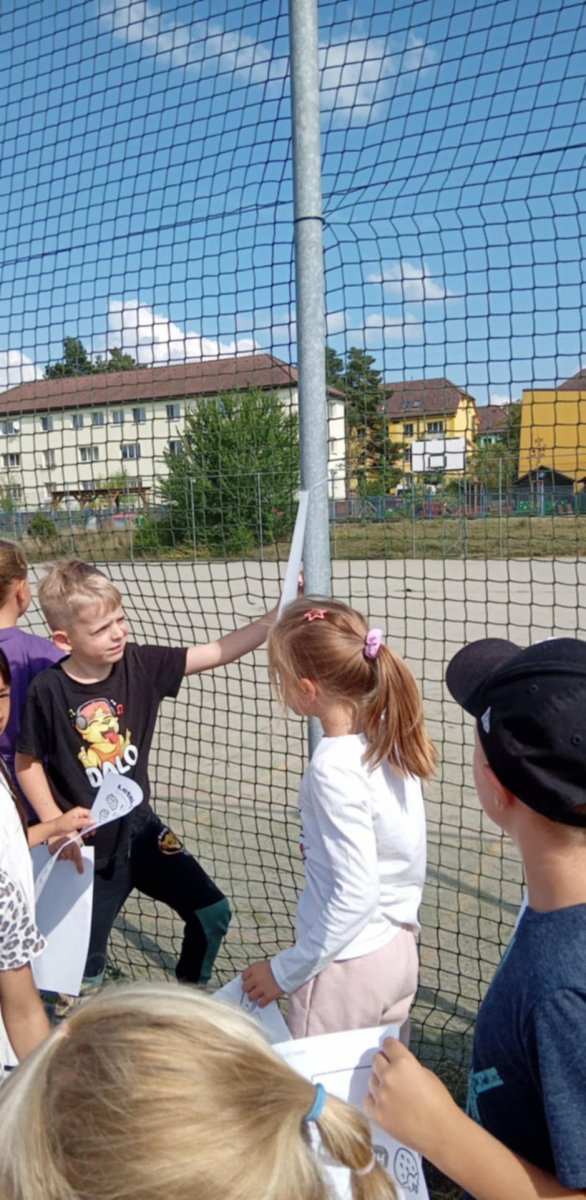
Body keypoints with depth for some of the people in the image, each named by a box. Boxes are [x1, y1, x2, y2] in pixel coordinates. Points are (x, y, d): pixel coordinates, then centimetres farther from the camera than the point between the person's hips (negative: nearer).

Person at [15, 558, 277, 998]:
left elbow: (218, 652, -15)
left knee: (212, 912, 8)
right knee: (86, 967, 8)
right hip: (90, 845, -3)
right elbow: (27, 763, -5)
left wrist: (277, 616, -25)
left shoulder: (141, 664, -10)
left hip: (140, 827, 4)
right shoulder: (48, 690, -18)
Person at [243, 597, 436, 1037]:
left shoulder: (336, 768, -25)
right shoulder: (389, 736, -4)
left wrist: (286, 970, -13)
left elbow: (354, 896, -22)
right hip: (399, 950, 8)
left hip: (346, 967, -7)